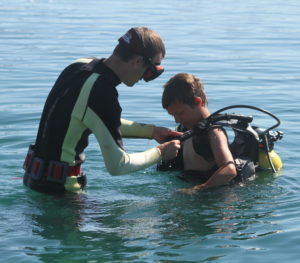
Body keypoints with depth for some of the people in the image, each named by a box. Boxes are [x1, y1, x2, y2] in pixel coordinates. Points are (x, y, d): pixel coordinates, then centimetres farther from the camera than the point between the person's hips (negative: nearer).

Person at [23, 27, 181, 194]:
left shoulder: (81, 65, 2)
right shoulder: (103, 95, -26)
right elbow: (117, 166, -19)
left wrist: (151, 131, 15)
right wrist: (160, 153, -5)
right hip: (57, 185, -10)